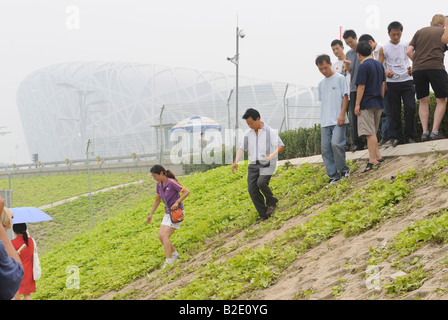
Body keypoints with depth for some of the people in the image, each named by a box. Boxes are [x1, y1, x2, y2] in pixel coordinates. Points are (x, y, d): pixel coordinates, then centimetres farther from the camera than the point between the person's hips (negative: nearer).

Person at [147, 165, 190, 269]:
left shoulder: (171, 182, -20)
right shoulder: (159, 184, 4)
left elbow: (187, 191, -21)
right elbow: (157, 200, 15)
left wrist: (177, 202, -25)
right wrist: (151, 214, 12)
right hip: (168, 213, 8)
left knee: (165, 236, -16)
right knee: (161, 236, 2)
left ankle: (168, 261, -14)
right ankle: (174, 253, 20)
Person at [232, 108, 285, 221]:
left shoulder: (270, 132, -5)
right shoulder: (248, 133, 10)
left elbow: (280, 146, -9)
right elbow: (242, 148, 17)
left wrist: (272, 155, -28)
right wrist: (236, 162, 4)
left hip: (267, 164, -5)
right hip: (253, 165, 5)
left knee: (261, 182, -28)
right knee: (252, 189, -8)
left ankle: (271, 201, 0)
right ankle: (264, 215, 1)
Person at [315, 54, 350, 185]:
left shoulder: (339, 78, 0)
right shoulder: (321, 84, 18)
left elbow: (345, 97, -3)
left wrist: (342, 114, -12)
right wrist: (323, 119, 15)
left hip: (338, 120, -6)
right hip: (325, 122, 6)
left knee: (336, 143, -21)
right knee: (325, 148, -1)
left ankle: (343, 169, -1)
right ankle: (333, 176, 4)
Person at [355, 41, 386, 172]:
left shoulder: (363, 66, -12)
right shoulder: (379, 65, 11)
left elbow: (361, 87, -15)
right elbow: (383, 84, 16)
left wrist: (357, 104, -12)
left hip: (366, 104, -8)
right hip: (378, 103, 8)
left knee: (370, 133, -8)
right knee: (372, 132, 18)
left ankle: (373, 160, -10)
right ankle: (377, 156, 18)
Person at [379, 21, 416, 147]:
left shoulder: (407, 45, 7)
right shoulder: (384, 49, 5)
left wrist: (412, 68, -13)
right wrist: (386, 72, -15)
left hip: (407, 80, 0)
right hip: (392, 82, 0)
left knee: (410, 108, -7)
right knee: (394, 111, 2)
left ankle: (409, 136, 2)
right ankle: (394, 137, 9)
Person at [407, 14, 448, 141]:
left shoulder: (420, 32, 18)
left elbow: (409, 52, 10)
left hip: (418, 69, 3)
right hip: (436, 67, -3)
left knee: (423, 101, 12)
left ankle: (425, 132, 3)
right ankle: (435, 132, -8)